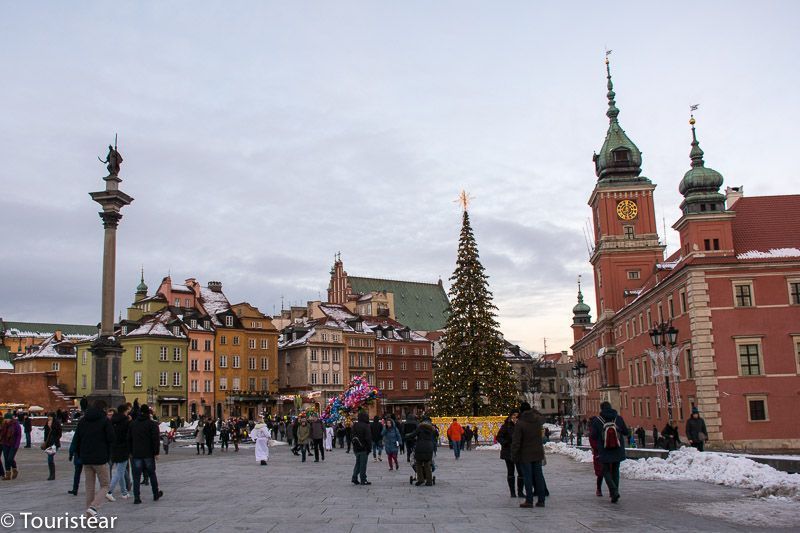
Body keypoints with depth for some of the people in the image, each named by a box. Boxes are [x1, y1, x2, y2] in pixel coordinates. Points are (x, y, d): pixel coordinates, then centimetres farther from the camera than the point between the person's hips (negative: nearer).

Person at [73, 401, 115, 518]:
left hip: (86, 460, 5)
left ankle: (89, 515, 13)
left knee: (89, 487, 13)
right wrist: (108, 456, 3)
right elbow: (111, 440, -12)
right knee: (104, 486, 4)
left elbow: (76, 440, 10)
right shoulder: (105, 421, -8)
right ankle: (93, 507, -18)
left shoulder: (82, 421, 9)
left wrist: (80, 455, 16)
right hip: (100, 459, -5)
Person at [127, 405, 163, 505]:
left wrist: (131, 452, 15)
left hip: (136, 454, 2)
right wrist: (156, 452, -7)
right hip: (148, 454, -2)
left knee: (136, 476, 4)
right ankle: (156, 495, 21)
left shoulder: (132, 424, 9)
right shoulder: (152, 424, -5)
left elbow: (129, 439, 11)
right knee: (152, 474, 11)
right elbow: (155, 439, -11)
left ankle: (136, 498, -2)